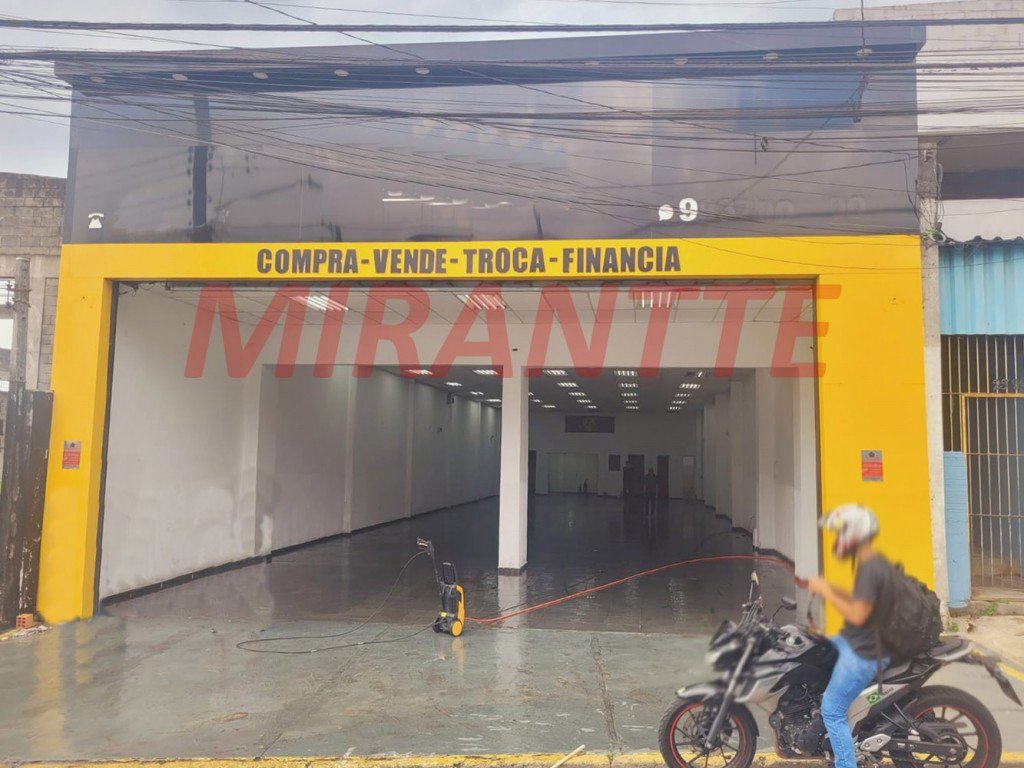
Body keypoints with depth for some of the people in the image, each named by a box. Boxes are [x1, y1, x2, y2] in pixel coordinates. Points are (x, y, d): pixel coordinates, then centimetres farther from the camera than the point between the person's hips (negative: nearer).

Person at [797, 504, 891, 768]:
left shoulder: (869, 568, -24)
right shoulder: (875, 562, 7)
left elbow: (858, 614, -28)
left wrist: (826, 592, -18)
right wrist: (829, 589, 4)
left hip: (863, 653, -11)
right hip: (857, 642, 11)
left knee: (832, 712, -3)